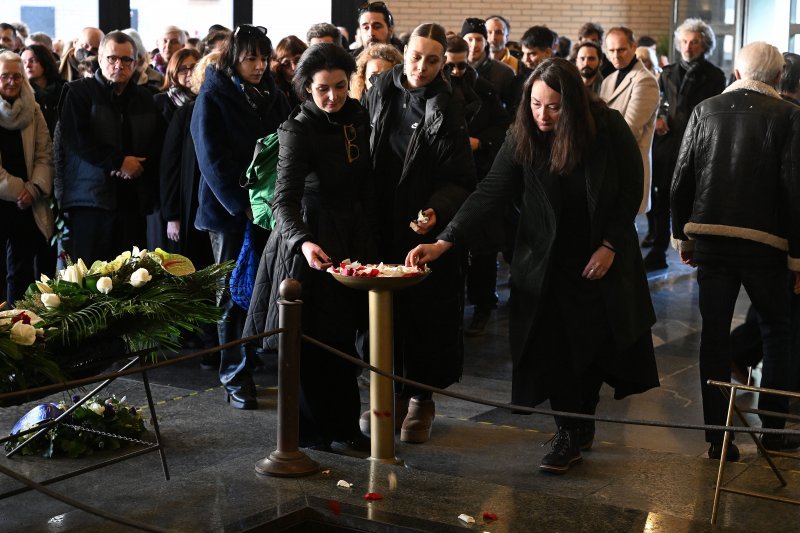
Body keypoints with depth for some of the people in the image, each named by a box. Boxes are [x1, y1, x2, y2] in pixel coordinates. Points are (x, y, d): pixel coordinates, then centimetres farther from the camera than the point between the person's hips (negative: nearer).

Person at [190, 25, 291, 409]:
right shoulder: (213, 98, -3)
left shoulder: (273, 97, 11)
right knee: (235, 297, 2)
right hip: (230, 211, -3)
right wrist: (242, 205, -16)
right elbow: (213, 160, -9)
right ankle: (236, 378, 9)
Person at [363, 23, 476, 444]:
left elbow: (460, 180, -10)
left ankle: (421, 399, 18)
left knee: (426, 315, 3)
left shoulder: (448, 108, -7)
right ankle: (391, 391, 23)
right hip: (382, 227, 3)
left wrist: (437, 211, -28)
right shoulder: (381, 92, 2)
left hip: (427, 231, -3)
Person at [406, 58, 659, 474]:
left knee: (598, 341, 8)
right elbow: (490, 193, -16)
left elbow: (631, 189, -6)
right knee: (554, 345, -4)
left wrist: (610, 244, -11)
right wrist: (444, 242, -26)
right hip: (547, 260, 1)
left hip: (602, 254, 0)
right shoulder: (522, 137, -12)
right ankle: (569, 435, 7)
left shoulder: (608, 128, -16)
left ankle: (583, 423, 28)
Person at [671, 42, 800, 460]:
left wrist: (683, 235, 15)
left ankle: (718, 436, 12)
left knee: (714, 334, 8)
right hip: (765, 243, -2)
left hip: (710, 238, 2)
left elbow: (681, 180, 4)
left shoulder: (705, 111, 3)